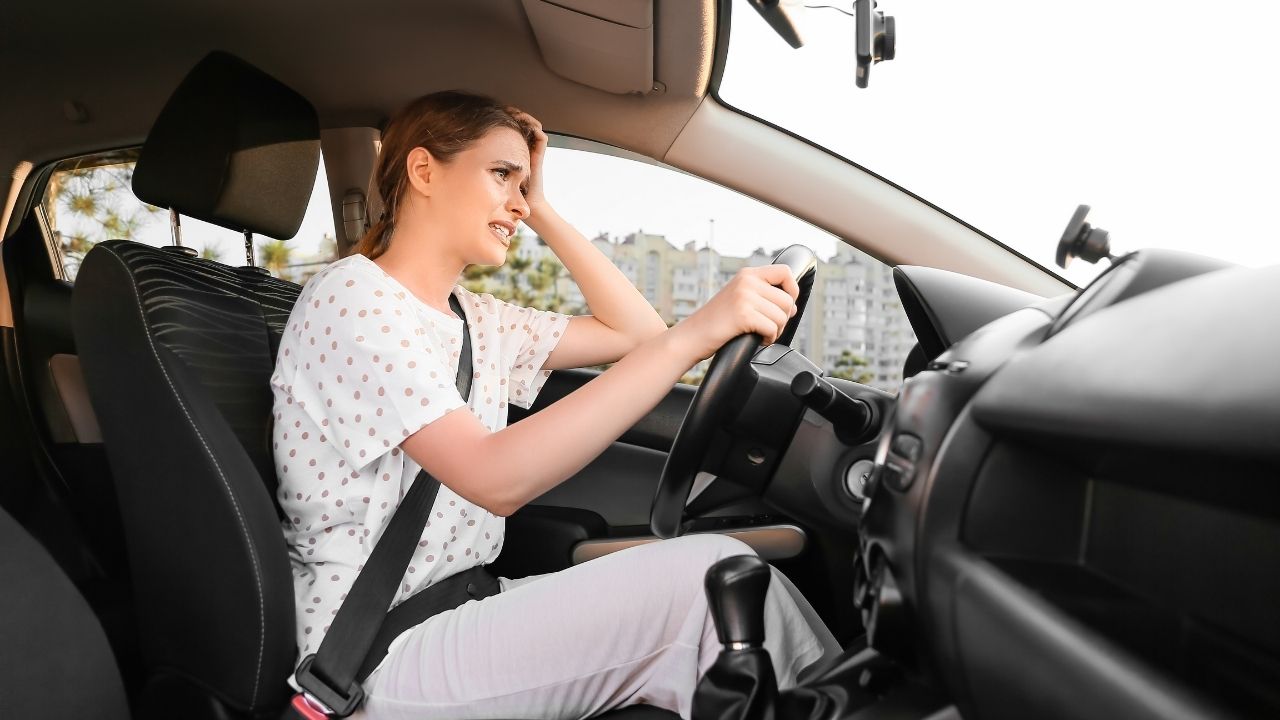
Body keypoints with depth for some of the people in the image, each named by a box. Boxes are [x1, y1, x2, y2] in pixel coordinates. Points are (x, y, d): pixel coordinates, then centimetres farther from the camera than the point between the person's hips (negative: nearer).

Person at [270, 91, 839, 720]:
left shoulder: (474, 321, 11)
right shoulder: (352, 297, -14)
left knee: (720, 578, -9)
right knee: (712, 574, -19)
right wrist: (696, 334, -31)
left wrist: (542, 212, 8)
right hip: (378, 660, -7)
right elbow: (497, 480, -27)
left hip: (458, 613, 8)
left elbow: (636, 333, 11)